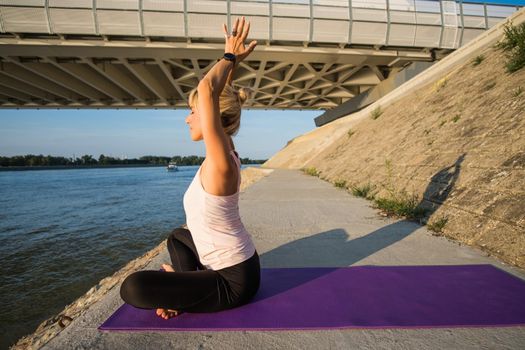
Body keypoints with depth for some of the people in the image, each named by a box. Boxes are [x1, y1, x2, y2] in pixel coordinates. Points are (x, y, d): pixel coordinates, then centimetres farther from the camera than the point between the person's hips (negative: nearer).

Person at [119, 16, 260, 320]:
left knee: (133, 288, -19)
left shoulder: (220, 164, -28)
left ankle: (186, 299, 5)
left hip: (234, 280, -9)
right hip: (237, 264, 9)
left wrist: (230, 58, -19)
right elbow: (216, 94, 9)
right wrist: (231, 61, 6)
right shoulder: (225, 154, -2)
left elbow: (207, 89, -36)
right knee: (178, 236, 32)